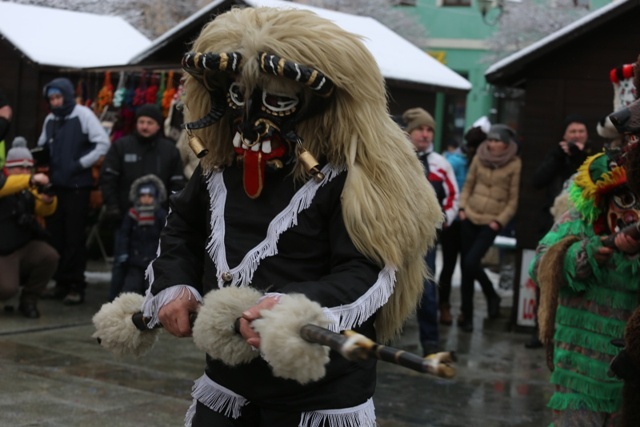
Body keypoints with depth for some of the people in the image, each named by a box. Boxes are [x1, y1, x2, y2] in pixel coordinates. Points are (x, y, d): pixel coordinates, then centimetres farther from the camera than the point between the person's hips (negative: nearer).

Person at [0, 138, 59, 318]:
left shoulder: (29, 188, 10)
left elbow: (44, 210, 3)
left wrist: (49, 200, -20)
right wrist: (30, 180, -44)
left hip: (26, 246, 6)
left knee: (50, 256, -24)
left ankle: (28, 300, -1)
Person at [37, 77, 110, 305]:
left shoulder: (83, 115, -8)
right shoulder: (50, 119, 11)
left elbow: (103, 143, -11)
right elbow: (43, 147, 21)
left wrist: (81, 164, -13)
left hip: (77, 186, -6)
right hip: (55, 185, 6)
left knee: (74, 238, -3)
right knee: (55, 237, 8)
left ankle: (76, 286, 3)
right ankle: (62, 282, 17)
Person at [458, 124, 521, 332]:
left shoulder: (514, 164, -4)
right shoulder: (479, 157, 5)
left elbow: (513, 199, -2)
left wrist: (499, 221, -8)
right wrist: (463, 207, 2)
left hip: (491, 221, -4)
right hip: (470, 217, 4)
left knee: (471, 262, -15)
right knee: (465, 265, 7)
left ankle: (492, 295, 9)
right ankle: (466, 313, 22)